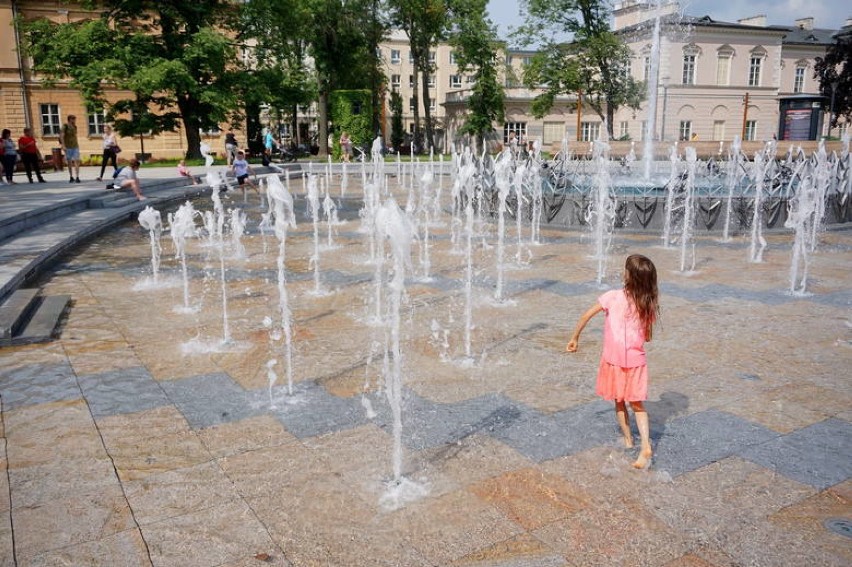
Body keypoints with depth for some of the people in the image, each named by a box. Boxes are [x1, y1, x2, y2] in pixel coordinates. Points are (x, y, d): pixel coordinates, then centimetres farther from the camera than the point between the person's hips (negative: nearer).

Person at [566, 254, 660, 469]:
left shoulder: (613, 297, -12)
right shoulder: (649, 304, -4)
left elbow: (586, 316, -7)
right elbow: (648, 337, 4)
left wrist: (575, 338, 6)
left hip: (614, 360, -2)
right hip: (636, 360, 2)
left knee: (619, 402, 18)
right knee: (637, 404, 11)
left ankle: (628, 439, 31)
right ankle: (645, 446, -3)